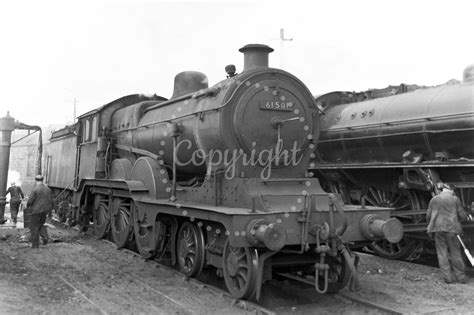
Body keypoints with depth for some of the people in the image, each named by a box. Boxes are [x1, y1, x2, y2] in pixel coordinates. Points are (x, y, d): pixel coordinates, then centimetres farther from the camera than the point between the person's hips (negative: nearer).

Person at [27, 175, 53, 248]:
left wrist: (28, 205, 6)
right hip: (44, 211, 6)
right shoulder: (48, 189, 3)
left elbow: (30, 201, -16)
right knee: (40, 225, 24)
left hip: (36, 211, -6)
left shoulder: (35, 190, -15)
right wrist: (49, 210, 16)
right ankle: (45, 236, 1)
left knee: (34, 227, 6)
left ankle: (35, 244, 10)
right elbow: (51, 201, 5)